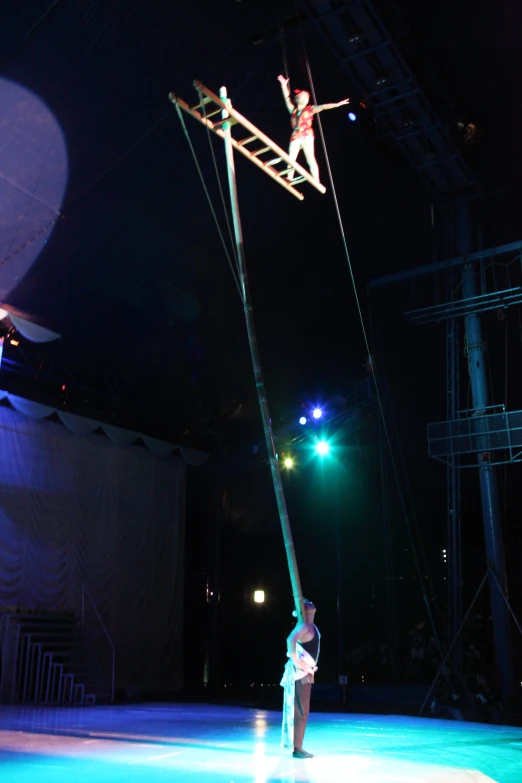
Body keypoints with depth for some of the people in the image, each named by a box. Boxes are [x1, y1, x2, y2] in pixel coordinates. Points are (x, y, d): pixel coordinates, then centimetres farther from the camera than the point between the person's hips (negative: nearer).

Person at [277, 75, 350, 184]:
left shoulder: (310, 109, 12)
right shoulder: (293, 110, 17)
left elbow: (323, 106, 3)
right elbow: (287, 98, 15)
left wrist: (338, 104, -3)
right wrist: (284, 85, 9)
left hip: (307, 136, -3)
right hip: (295, 137, 3)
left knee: (310, 158, -11)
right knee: (291, 159, -8)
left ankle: (316, 182, -16)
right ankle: (289, 179, -9)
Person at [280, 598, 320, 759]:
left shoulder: (310, 626, 13)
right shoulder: (304, 626, -17)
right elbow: (291, 640, -37)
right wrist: (296, 661, -28)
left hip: (305, 672, 10)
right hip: (300, 672, -10)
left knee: (300, 710, 15)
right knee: (301, 710, -7)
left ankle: (291, 743, 23)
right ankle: (297, 748, -4)